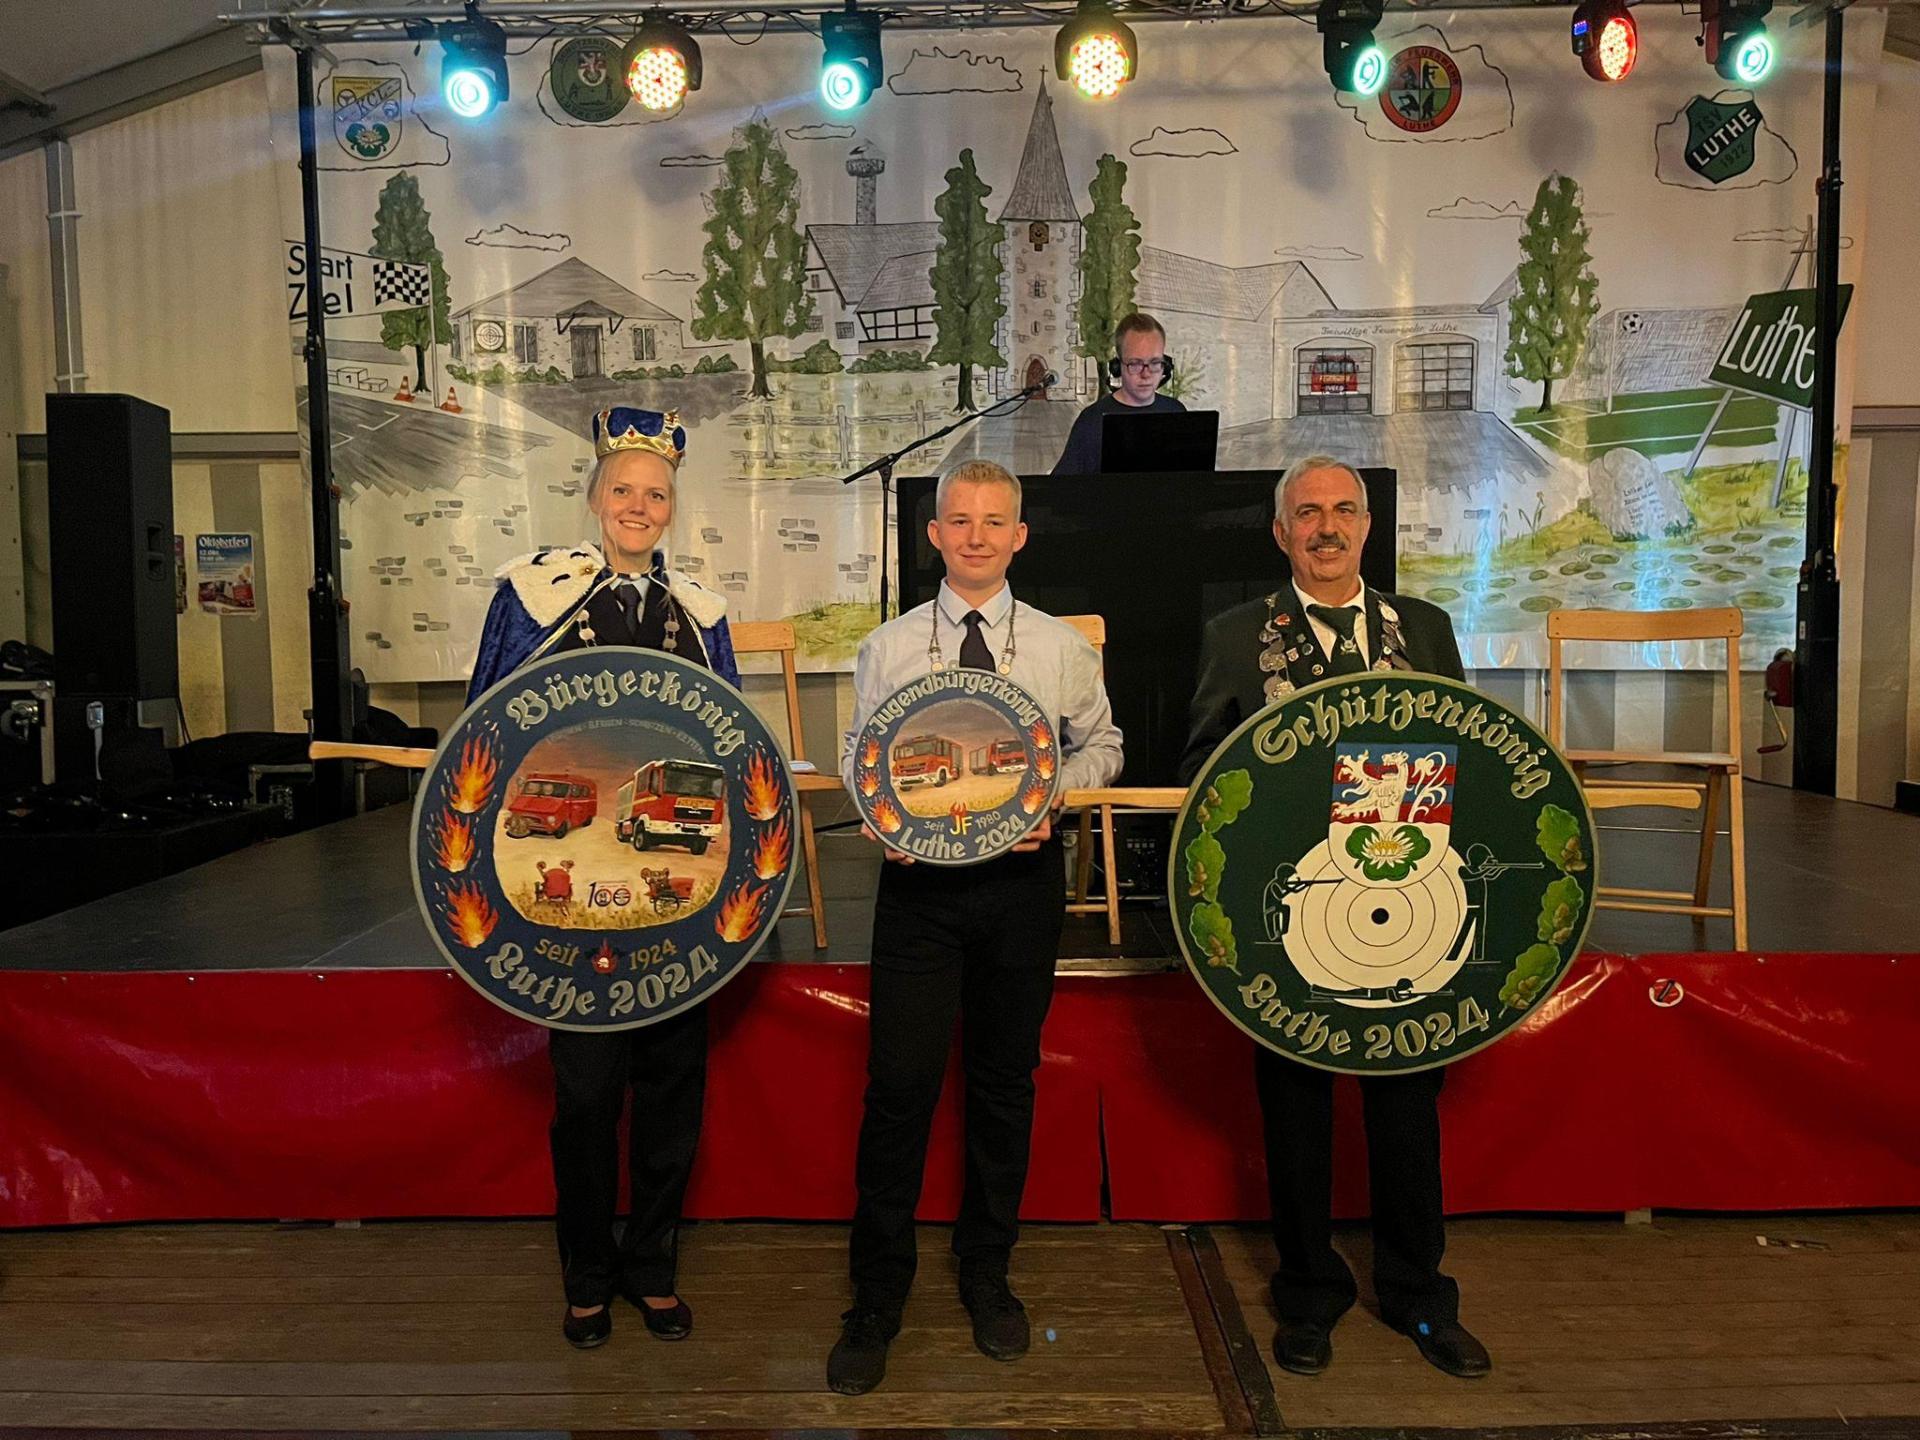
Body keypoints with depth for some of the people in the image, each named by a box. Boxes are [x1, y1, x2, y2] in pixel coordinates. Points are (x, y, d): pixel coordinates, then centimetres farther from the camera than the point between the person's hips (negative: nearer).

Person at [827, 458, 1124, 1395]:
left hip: (1023, 878, 1)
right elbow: (856, 757, 7)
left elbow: (1101, 742, 10)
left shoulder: (1060, 647, 2)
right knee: (900, 1085, -2)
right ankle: (877, 1299, 17)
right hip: (917, 876, -1)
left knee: (1006, 1082, 13)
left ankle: (986, 1274, 34)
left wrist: (1055, 795, -8)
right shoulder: (888, 648, 2)